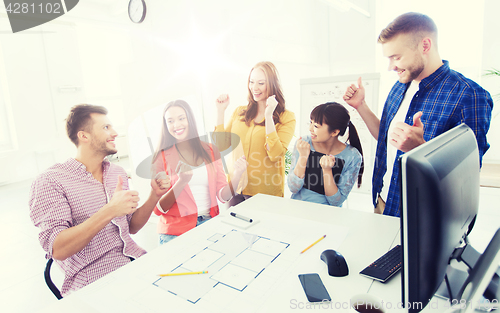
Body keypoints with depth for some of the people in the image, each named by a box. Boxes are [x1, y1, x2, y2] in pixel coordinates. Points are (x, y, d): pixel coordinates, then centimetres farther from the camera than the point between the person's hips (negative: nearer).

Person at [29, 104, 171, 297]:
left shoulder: (117, 172, 11)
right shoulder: (50, 181, -8)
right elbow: (57, 250, -18)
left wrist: (154, 196, -2)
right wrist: (109, 211, -27)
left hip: (135, 260, 7)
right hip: (93, 281, -6)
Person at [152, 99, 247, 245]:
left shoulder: (210, 151, 8)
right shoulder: (161, 157, 0)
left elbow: (223, 196, 5)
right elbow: (158, 208, -4)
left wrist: (237, 175, -13)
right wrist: (182, 182, -18)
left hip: (209, 225, 4)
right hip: (176, 231, -4)